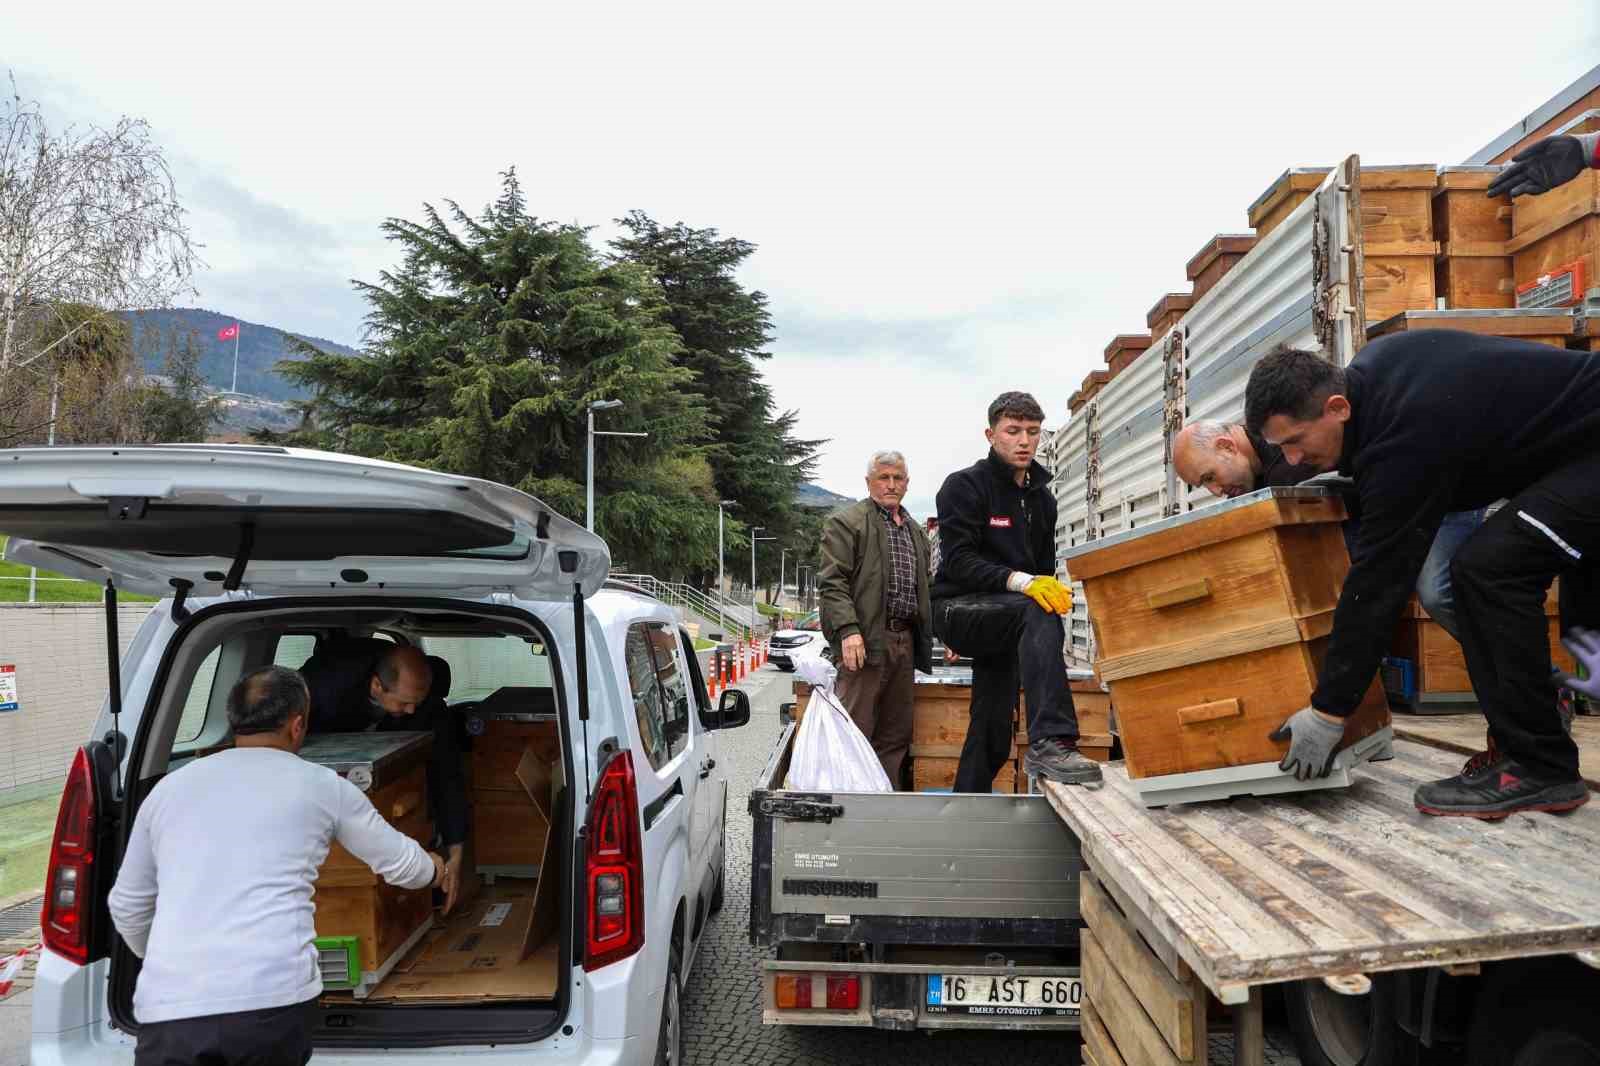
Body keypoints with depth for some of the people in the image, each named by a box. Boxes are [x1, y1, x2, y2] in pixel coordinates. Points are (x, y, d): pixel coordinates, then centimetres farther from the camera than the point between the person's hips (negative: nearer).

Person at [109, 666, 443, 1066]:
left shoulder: (168, 788, 18)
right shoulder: (322, 785, 10)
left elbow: (127, 906, 29)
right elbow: (402, 864, 23)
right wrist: (433, 868, 47)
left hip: (168, 1008, 2)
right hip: (276, 996, -1)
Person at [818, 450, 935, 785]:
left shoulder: (915, 531, 23)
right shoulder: (845, 522, -1)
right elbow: (832, 582, -10)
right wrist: (848, 630, -21)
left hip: (905, 641, 7)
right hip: (864, 641, -7)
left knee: (896, 735, 9)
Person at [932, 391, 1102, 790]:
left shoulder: (1042, 498, 15)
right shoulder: (964, 485, -7)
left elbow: (1044, 567, 21)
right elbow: (958, 561, -18)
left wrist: (1053, 591, 0)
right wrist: (1019, 581, -31)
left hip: (1003, 620, 7)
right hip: (959, 608, -7)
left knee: (993, 738, 5)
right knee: (1037, 613, -35)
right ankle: (1049, 741, -44)